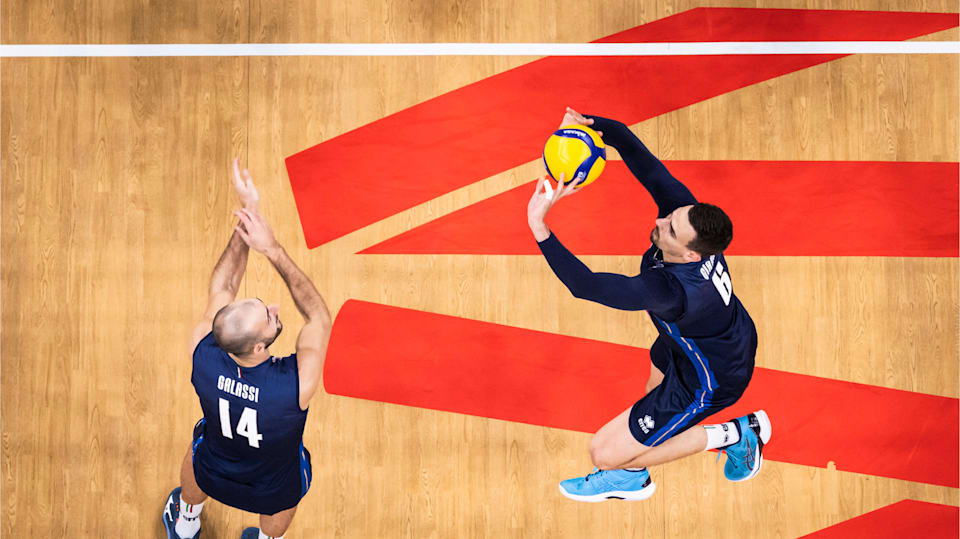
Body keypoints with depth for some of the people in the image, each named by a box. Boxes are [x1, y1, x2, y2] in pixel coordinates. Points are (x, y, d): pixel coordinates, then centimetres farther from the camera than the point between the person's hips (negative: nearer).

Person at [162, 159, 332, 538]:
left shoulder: (203, 358, -34)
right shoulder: (295, 385, -44)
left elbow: (221, 288, -18)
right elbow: (319, 316, -30)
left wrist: (248, 216, -21)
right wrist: (272, 248, -34)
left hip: (213, 477, 3)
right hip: (275, 491, -3)